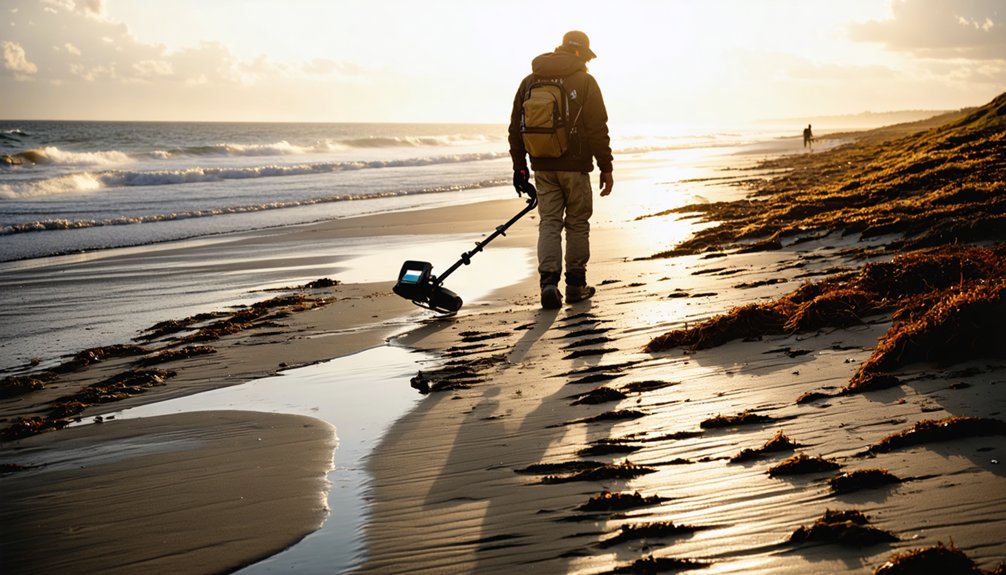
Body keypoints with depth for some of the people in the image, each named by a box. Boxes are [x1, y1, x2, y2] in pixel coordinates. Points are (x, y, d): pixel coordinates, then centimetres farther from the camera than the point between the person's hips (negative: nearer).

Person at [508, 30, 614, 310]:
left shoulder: (529, 82, 9)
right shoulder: (584, 82, -5)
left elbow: (516, 128, 11)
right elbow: (598, 129, -8)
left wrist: (519, 166, 17)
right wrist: (606, 168, -2)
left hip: (543, 167, 3)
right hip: (575, 166, -3)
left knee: (549, 224, 6)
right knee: (577, 224, 9)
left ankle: (548, 283, -10)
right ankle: (575, 285, 14)